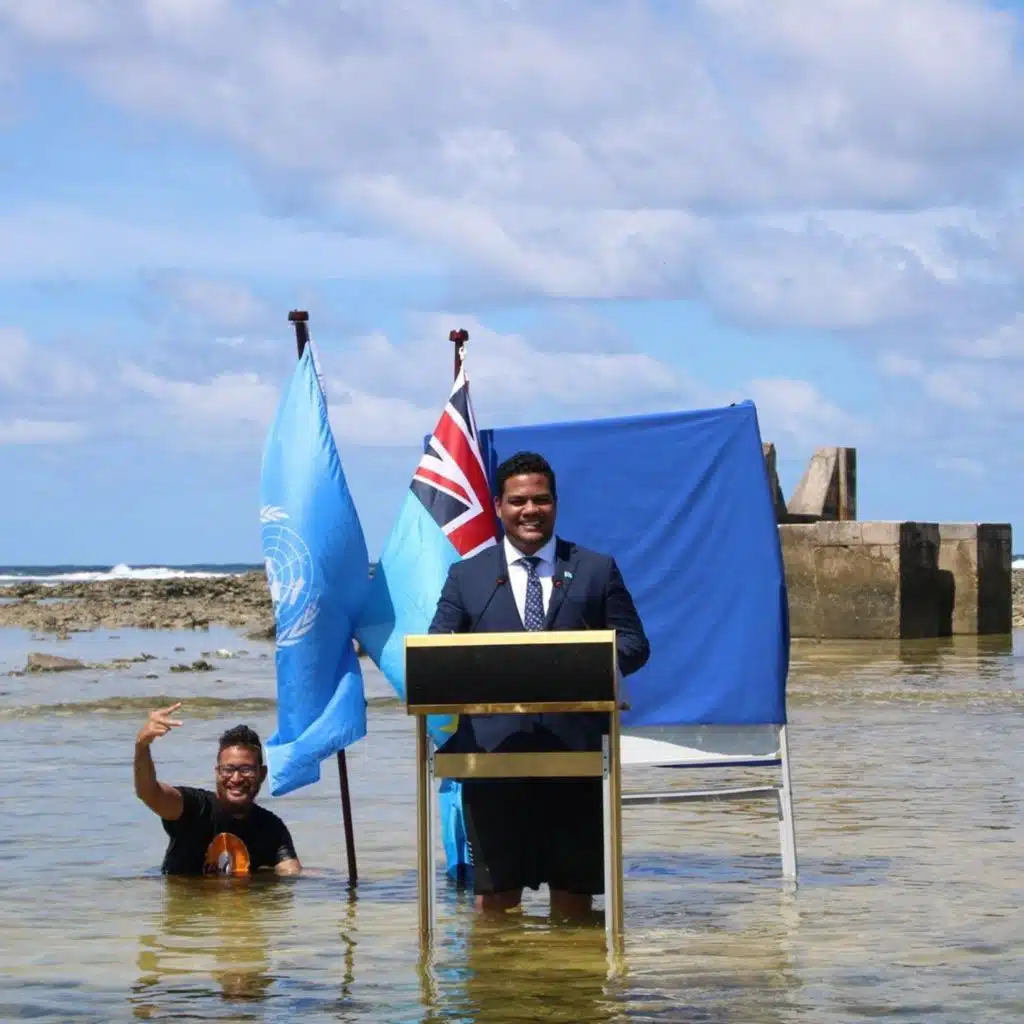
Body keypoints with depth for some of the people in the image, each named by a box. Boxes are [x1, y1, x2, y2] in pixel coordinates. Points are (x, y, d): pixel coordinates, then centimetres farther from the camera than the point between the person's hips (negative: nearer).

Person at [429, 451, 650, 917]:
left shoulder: (598, 570, 13)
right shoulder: (466, 576, 14)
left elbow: (634, 644, 9)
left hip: (575, 749, 0)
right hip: (492, 750, 0)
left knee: (574, 883, 4)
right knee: (494, 893, -1)